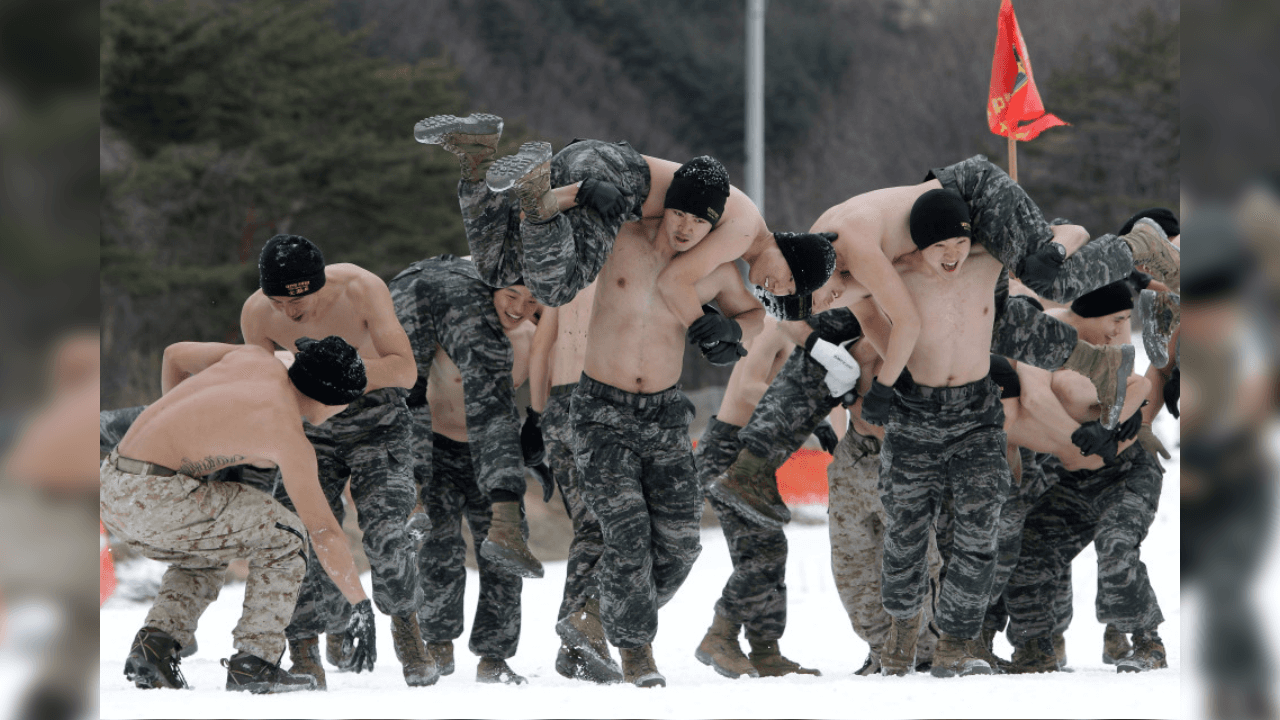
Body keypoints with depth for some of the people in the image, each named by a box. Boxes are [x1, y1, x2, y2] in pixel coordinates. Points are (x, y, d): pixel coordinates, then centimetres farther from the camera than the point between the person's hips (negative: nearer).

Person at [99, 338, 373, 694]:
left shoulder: (256, 358, 13)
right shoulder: (288, 435, -7)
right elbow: (325, 533, -5)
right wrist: (362, 608, 1)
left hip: (113, 493, 8)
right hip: (157, 500, -8)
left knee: (206, 558, 32)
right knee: (286, 537, 7)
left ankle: (155, 643, 8)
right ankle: (253, 662, 2)